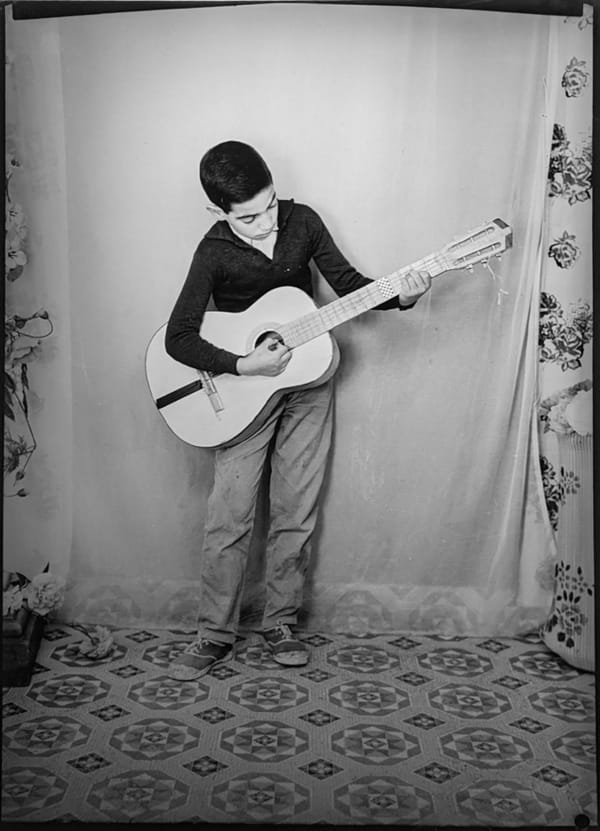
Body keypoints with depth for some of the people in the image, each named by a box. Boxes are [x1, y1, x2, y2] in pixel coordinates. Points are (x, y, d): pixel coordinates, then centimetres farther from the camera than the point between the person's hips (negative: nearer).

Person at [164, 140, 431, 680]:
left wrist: (400, 296, -14)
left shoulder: (301, 220, -5)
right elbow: (178, 337, -18)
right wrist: (243, 366, -28)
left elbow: (347, 283, 3)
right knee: (229, 516, -3)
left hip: (308, 382, 3)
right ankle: (216, 634, 12)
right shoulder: (215, 251, -14)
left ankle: (281, 622, 21)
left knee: (296, 511, 7)